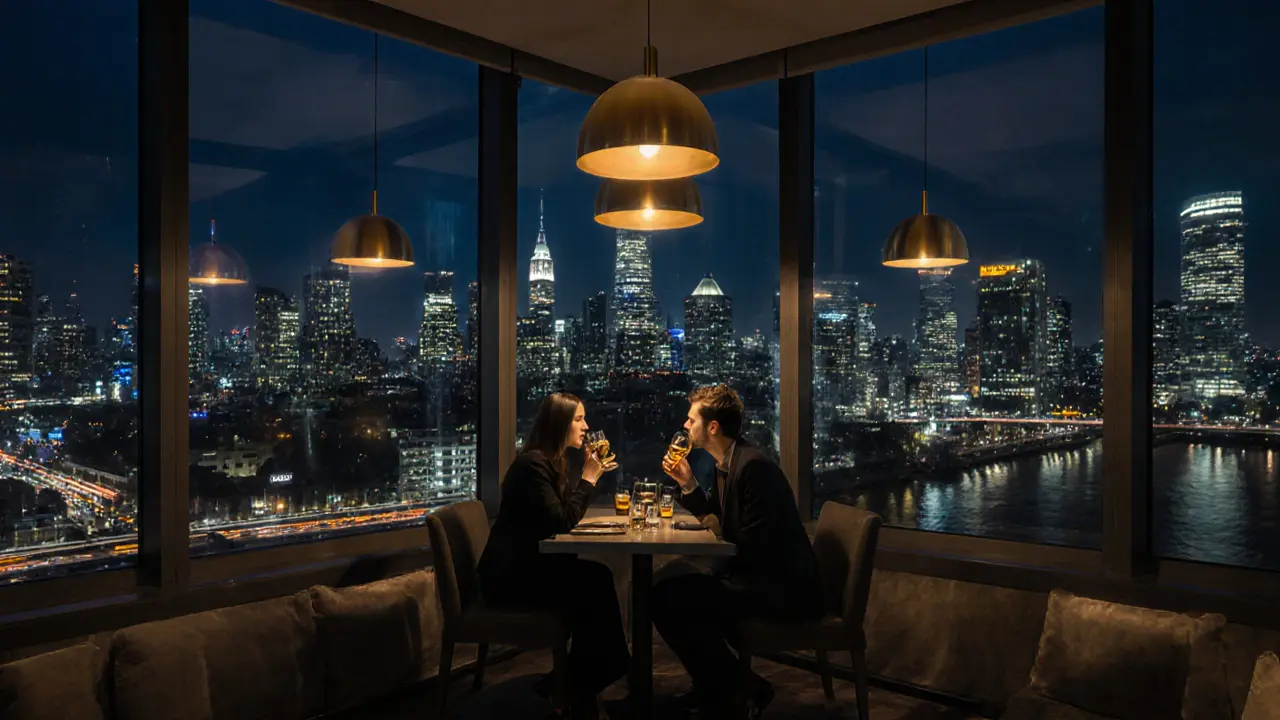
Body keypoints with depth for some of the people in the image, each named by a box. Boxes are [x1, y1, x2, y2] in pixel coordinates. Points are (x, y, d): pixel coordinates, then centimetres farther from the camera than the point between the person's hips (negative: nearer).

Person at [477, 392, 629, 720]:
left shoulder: (551, 461, 12)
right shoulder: (533, 462, -18)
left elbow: (567, 513, 13)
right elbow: (560, 522, -22)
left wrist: (591, 473, 2)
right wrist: (589, 478, -15)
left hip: (526, 564, 9)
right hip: (508, 574, -9)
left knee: (597, 577, -12)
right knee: (594, 584, -19)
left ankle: (575, 683, -2)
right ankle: (579, 690, -4)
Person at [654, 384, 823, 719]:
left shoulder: (753, 465, -21)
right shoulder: (726, 463, 9)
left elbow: (753, 546, -24)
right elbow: (713, 515, 23)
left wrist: (719, 575, -9)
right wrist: (688, 484, 7)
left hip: (784, 587, -11)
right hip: (761, 577, 11)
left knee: (666, 598, -19)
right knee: (674, 589, 18)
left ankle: (740, 688, -2)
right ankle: (718, 684, 26)